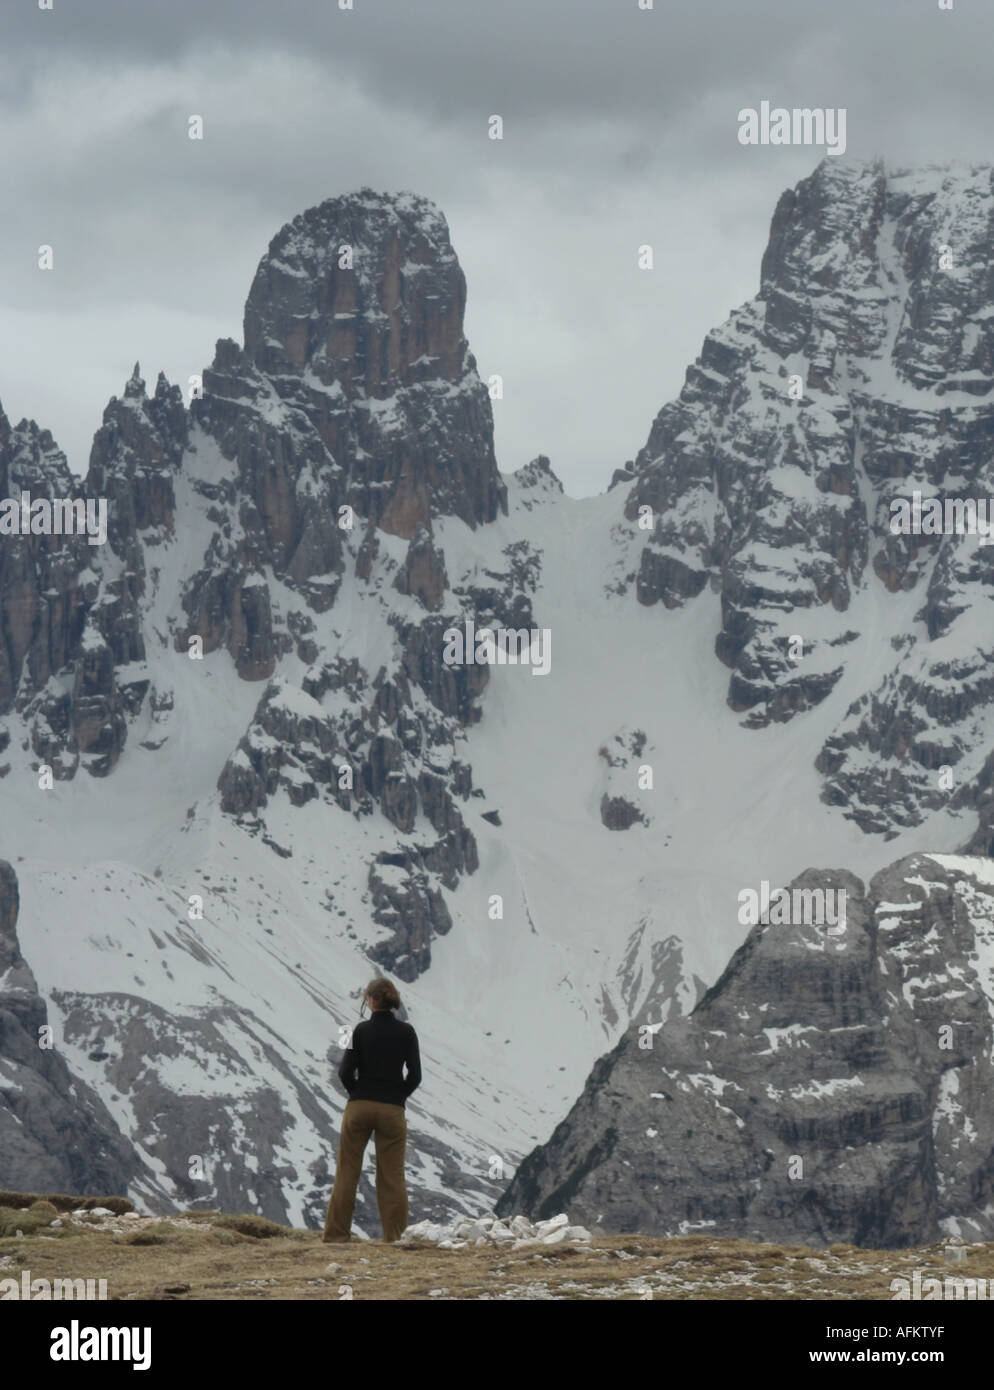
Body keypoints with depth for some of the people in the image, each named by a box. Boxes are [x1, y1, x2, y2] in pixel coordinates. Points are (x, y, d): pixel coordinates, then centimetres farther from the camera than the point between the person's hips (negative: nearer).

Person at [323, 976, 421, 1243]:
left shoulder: (361, 1030, -5)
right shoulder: (406, 1033, -1)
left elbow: (345, 1073, -6)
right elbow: (415, 1076, -3)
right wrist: (396, 1096, 11)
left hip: (359, 1107, -1)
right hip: (393, 1110, 1)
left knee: (347, 1172, 6)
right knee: (392, 1176, 6)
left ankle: (336, 1234, 6)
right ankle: (394, 1236, 5)